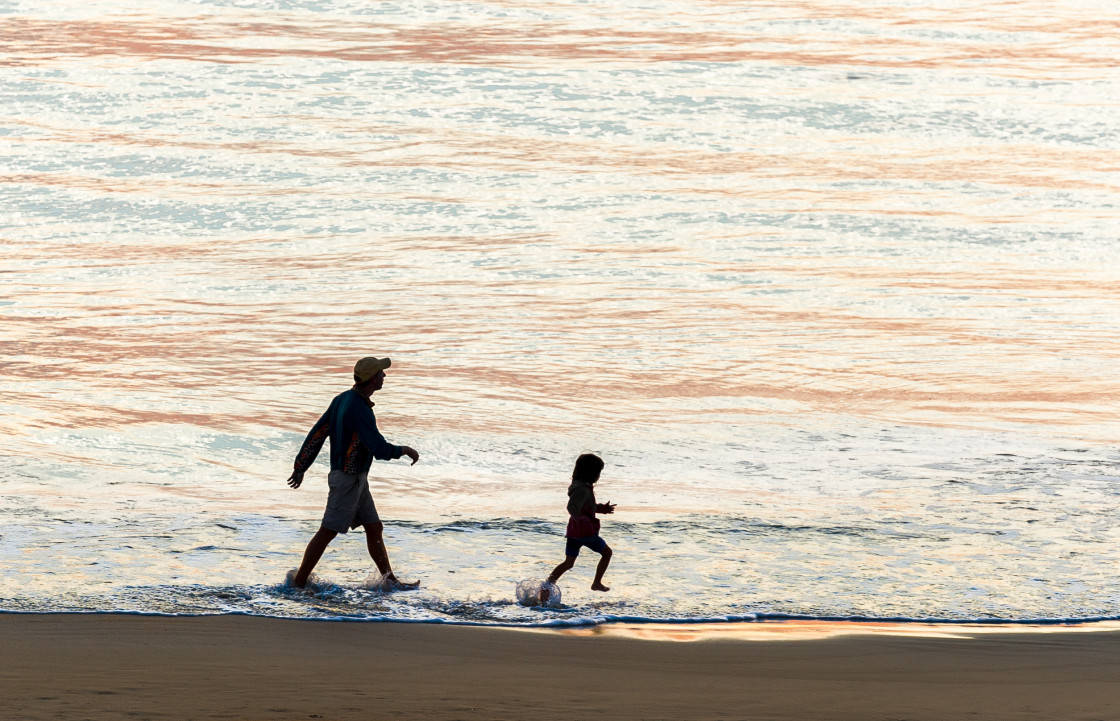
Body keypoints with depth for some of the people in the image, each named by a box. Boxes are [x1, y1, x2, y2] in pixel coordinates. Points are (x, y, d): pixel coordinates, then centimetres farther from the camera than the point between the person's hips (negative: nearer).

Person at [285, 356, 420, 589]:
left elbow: (317, 434, 9)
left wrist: (301, 467, 15)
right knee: (327, 532, -3)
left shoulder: (342, 399, 5)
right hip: (348, 480, -10)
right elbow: (380, 449, -28)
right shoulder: (360, 410, -24)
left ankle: (389, 580, 18)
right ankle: (299, 583, 3)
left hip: (356, 479, 10)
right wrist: (406, 450, -10)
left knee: (374, 528, 12)